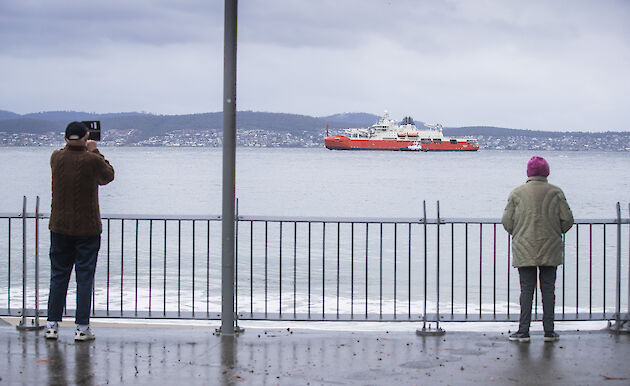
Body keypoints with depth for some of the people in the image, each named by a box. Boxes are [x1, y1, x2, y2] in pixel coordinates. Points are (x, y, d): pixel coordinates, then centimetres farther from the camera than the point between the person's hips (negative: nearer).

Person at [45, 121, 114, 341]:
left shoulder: (56, 158, -3)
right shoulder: (92, 160, -13)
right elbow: (108, 176, 6)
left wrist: (71, 145, 26)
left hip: (60, 227, 3)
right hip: (87, 228, -3)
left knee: (58, 276, 11)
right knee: (84, 278, 2)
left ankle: (52, 325, 12)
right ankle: (82, 328, 2)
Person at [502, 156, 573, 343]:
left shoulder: (517, 193, -1)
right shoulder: (556, 193, 1)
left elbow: (507, 221, -3)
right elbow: (567, 219, -1)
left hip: (524, 250, 0)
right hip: (550, 250, 1)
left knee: (526, 290, 2)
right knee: (548, 289, 6)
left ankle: (524, 331, 0)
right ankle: (549, 331, 6)